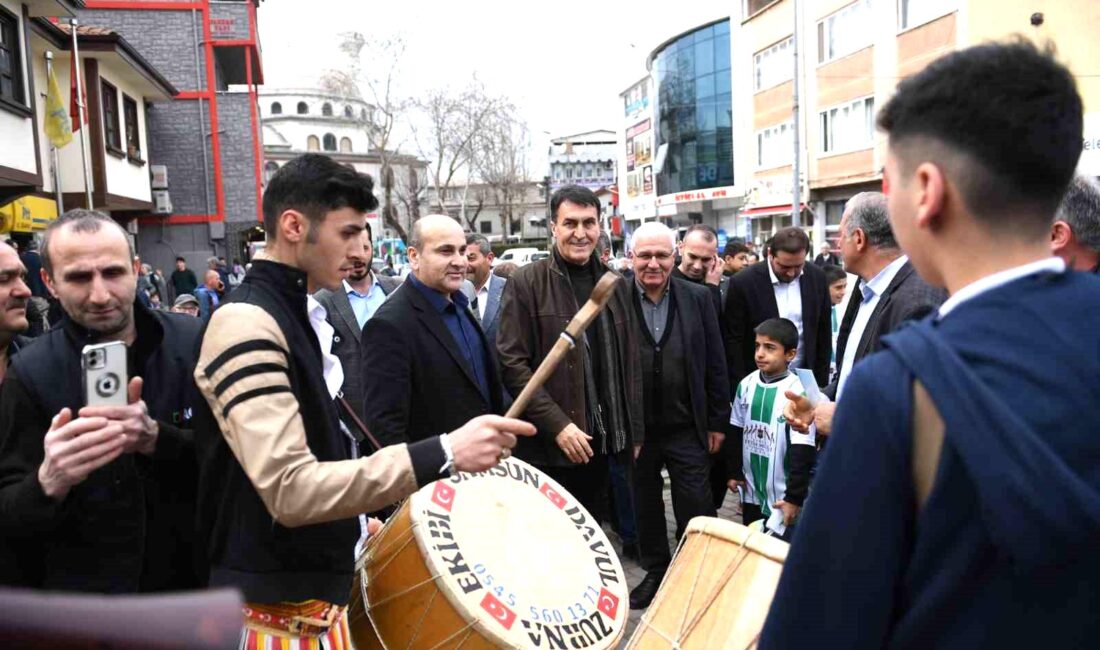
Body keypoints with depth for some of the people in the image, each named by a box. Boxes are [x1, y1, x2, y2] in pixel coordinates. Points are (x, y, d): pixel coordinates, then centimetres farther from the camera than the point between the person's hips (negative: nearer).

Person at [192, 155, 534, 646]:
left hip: (316, 588, 9)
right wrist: (442, 455, -35)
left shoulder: (295, 314, 9)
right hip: (277, 607, -9)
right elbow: (289, 490, -30)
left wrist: (352, 520, 12)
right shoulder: (245, 323, -21)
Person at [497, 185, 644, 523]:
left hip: (600, 443, 5)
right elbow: (511, 364, -12)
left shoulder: (614, 285, 10)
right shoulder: (526, 283, -7)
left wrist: (634, 432, 10)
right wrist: (557, 425, -17)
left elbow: (630, 363, 14)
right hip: (547, 447, -5)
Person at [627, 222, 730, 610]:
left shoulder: (698, 298, -2)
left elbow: (715, 363, 3)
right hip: (635, 428, 0)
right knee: (645, 506, 16)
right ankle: (655, 571, 36)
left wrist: (717, 421, 2)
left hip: (687, 428, 0)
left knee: (695, 511, 8)